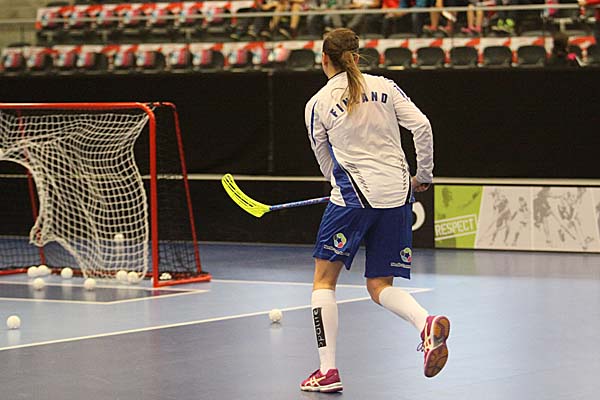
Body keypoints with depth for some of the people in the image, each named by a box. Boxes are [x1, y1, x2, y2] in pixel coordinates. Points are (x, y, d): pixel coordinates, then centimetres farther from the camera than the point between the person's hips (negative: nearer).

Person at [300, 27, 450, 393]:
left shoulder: (318, 104, 2)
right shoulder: (385, 86, 8)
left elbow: (327, 162, 12)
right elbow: (422, 127, 0)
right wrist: (424, 175, 11)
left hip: (354, 195, -4)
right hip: (398, 192, 4)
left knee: (324, 278, 9)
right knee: (379, 286, 11)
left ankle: (328, 370, 1)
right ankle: (427, 322, -20)